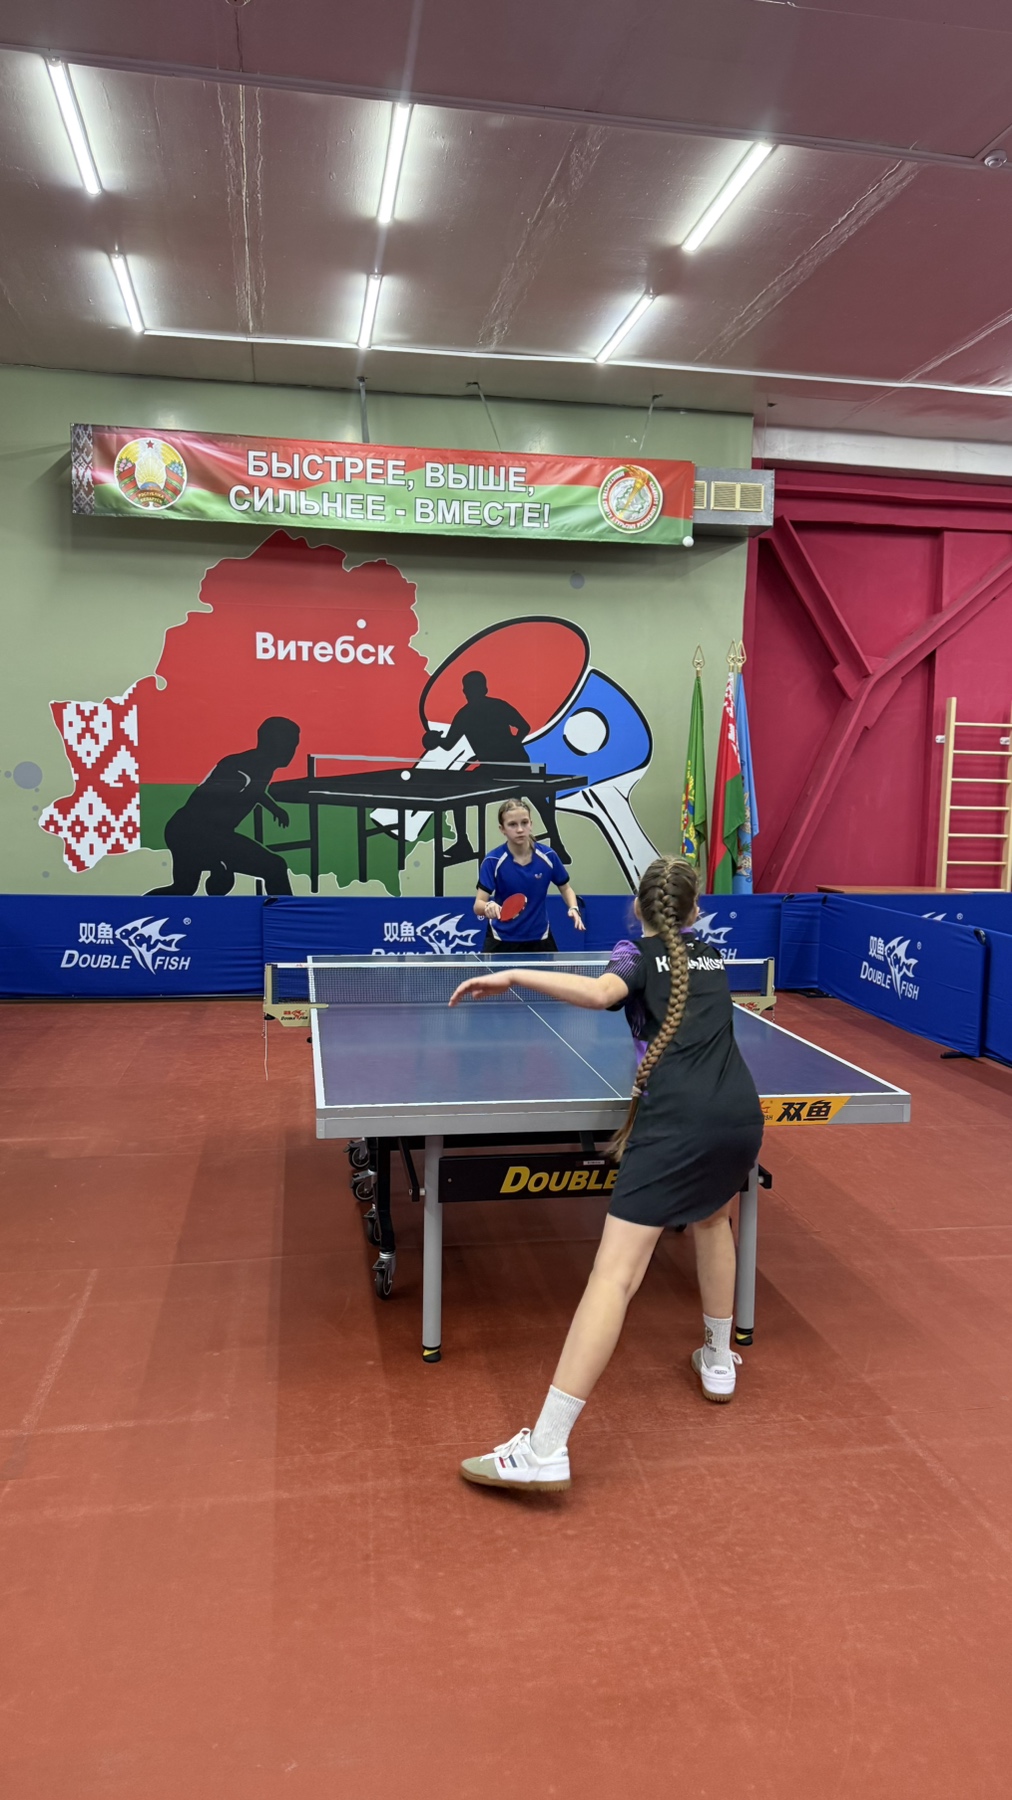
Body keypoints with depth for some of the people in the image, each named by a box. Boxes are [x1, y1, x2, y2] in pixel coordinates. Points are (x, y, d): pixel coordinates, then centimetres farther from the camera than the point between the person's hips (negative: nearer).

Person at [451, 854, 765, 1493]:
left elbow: (601, 992, -16)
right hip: (742, 1114, 6)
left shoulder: (640, 954, 9)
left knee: (616, 1274, -12)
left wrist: (514, 976, -12)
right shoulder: (710, 956, 25)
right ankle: (719, 1362, 46)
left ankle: (546, 1450, -14)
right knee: (713, 1216, 37)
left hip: (677, 1121, -6)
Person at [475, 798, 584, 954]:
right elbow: (478, 905, -19)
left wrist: (573, 908, -13)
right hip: (502, 941, -2)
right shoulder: (493, 861, -15)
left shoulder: (548, 856, -9)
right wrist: (488, 906, -42)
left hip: (539, 939, 2)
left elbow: (566, 888, 7)